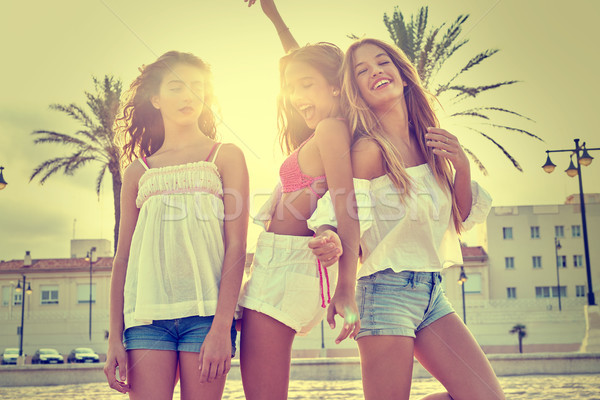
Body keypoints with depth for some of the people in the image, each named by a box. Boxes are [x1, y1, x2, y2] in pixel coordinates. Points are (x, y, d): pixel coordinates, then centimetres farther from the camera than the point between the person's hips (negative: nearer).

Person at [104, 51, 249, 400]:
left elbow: (236, 245, 0)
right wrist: (115, 338, 6)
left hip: (206, 310, -2)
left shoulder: (226, 156, 9)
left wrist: (222, 327, -10)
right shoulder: (138, 170, 15)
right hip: (148, 315, 2)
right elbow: (123, 256, 14)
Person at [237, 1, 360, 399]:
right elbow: (302, 64, 32)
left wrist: (346, 290, -27)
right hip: (289, 263, 10)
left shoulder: (330, 129, -11)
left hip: (287, 262, -10)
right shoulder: (327, 129, 15)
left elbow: (346, 208, -21)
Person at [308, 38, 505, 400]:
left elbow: (461, 219, 12)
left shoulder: (431, 141, 7)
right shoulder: (370, 149, -12)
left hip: (432, 290, 6)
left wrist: (462, 166, -4)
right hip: (387, 291, -6)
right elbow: (337, 224, -13)